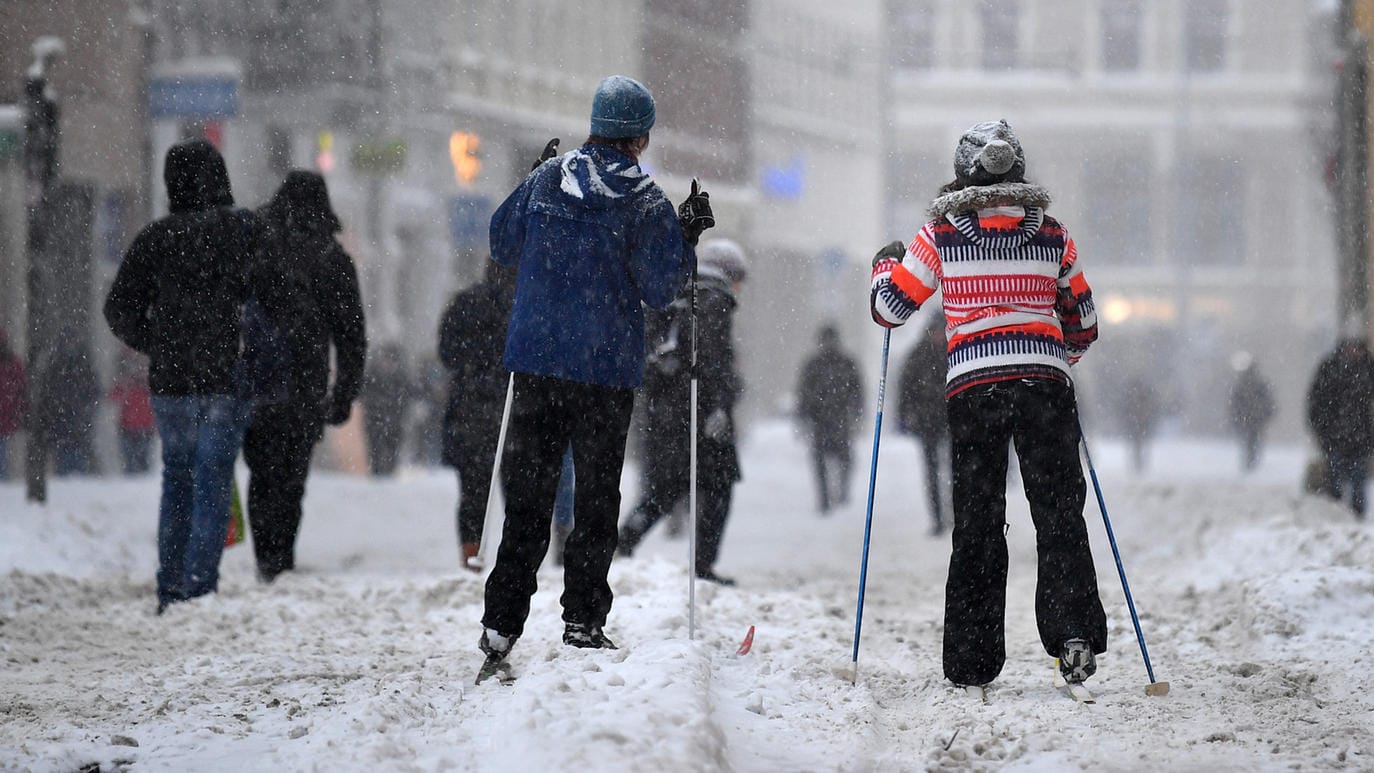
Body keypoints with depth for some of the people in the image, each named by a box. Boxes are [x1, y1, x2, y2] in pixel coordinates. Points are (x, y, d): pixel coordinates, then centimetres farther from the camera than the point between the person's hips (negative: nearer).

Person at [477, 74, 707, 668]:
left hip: (535, 360, 3)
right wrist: (686, 236, 2)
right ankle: (583, 620, 5)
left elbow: (502, 245, 14)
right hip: (607, 369, -3)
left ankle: (502, 624, 3)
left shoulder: (546, 180, 2)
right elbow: (660, 288, -10)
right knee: (597, 497, 8)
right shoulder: (646, 203, -8)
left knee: (527, 493, 7)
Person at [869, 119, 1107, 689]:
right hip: (1045, 383, 0)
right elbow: (1083, 327, 16)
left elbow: (889, 308, 9)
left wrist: (885, 265, 29)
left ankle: (970, 660, 5)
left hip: (972, 385, 0)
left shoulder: (940, 235, 2)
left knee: (976, 521, 8)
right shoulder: (1051, 235, 8)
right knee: (1059, 513, 5)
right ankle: (1073, 633, -13)